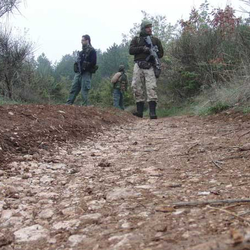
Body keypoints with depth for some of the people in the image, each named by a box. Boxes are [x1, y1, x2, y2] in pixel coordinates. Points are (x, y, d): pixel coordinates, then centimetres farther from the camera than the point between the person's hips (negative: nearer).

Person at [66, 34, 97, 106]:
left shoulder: (92, 51, -5)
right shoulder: (82, 51, 20)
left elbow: (93, 63, -13)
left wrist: (84, 68, -13)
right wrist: (77, 66, 8)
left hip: (86, 74, -8)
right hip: (78, 73, 8)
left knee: (84, 91, -8)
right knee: (73, 88, 4)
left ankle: (85, 106, -3)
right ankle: (68, 104, 5)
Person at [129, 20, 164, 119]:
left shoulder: (155, 40, 17)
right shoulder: (136, 39, 17)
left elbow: (161, 53, 14)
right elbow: (131, 50, 3)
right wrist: (142, 48, -10)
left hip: (150, 67, -1)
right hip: (138, 66, 1)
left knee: (151, 88, -13)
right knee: (137, 88, -3)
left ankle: (152, 112, -17)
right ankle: (139, 111, 1)